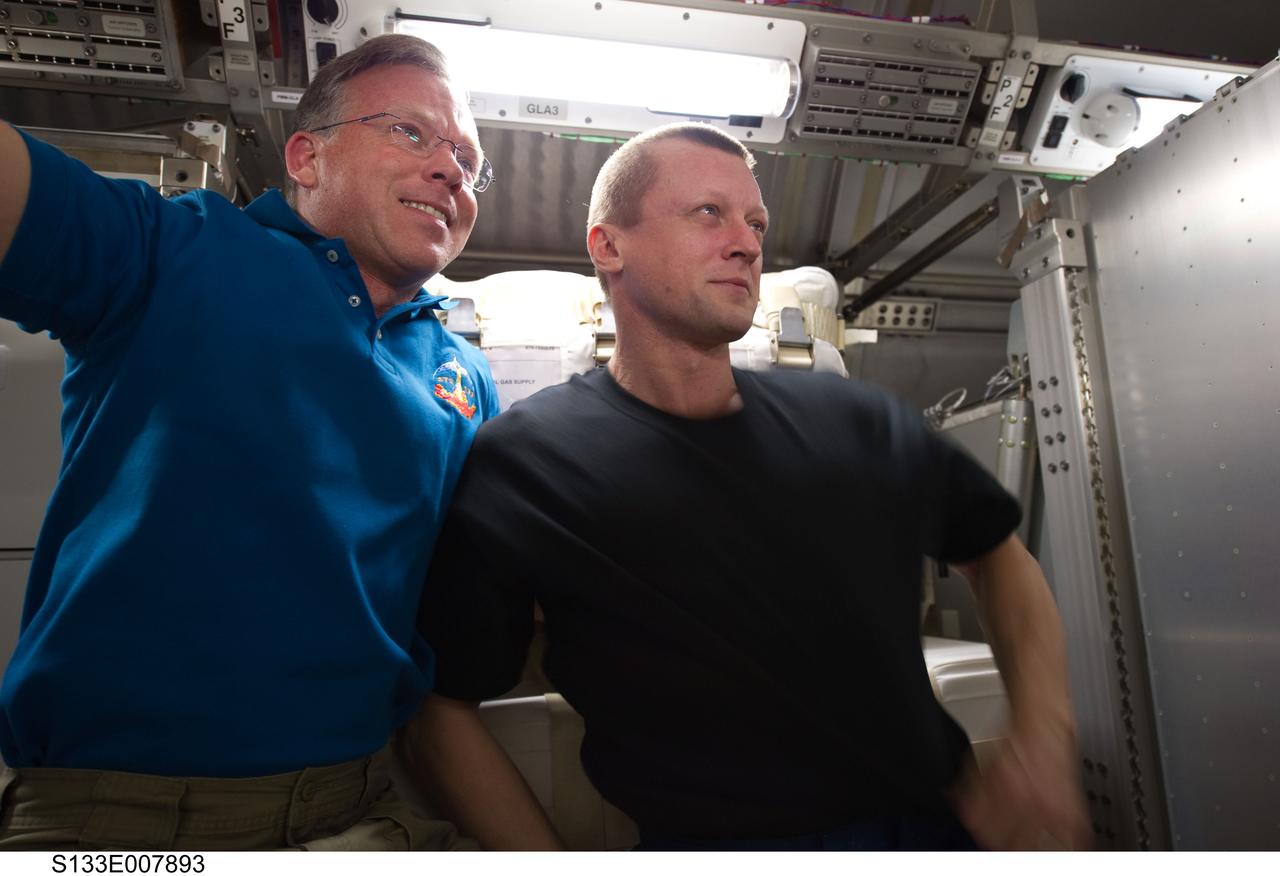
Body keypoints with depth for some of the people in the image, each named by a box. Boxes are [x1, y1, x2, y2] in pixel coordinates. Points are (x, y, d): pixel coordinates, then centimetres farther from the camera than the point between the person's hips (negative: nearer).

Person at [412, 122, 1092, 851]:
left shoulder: (857, 422, 6)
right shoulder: (520, 465, -5)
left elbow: (999, 554, 19)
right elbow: (443, 708, 1)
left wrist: (1043, 740, 6)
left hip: (937, 824, 6)